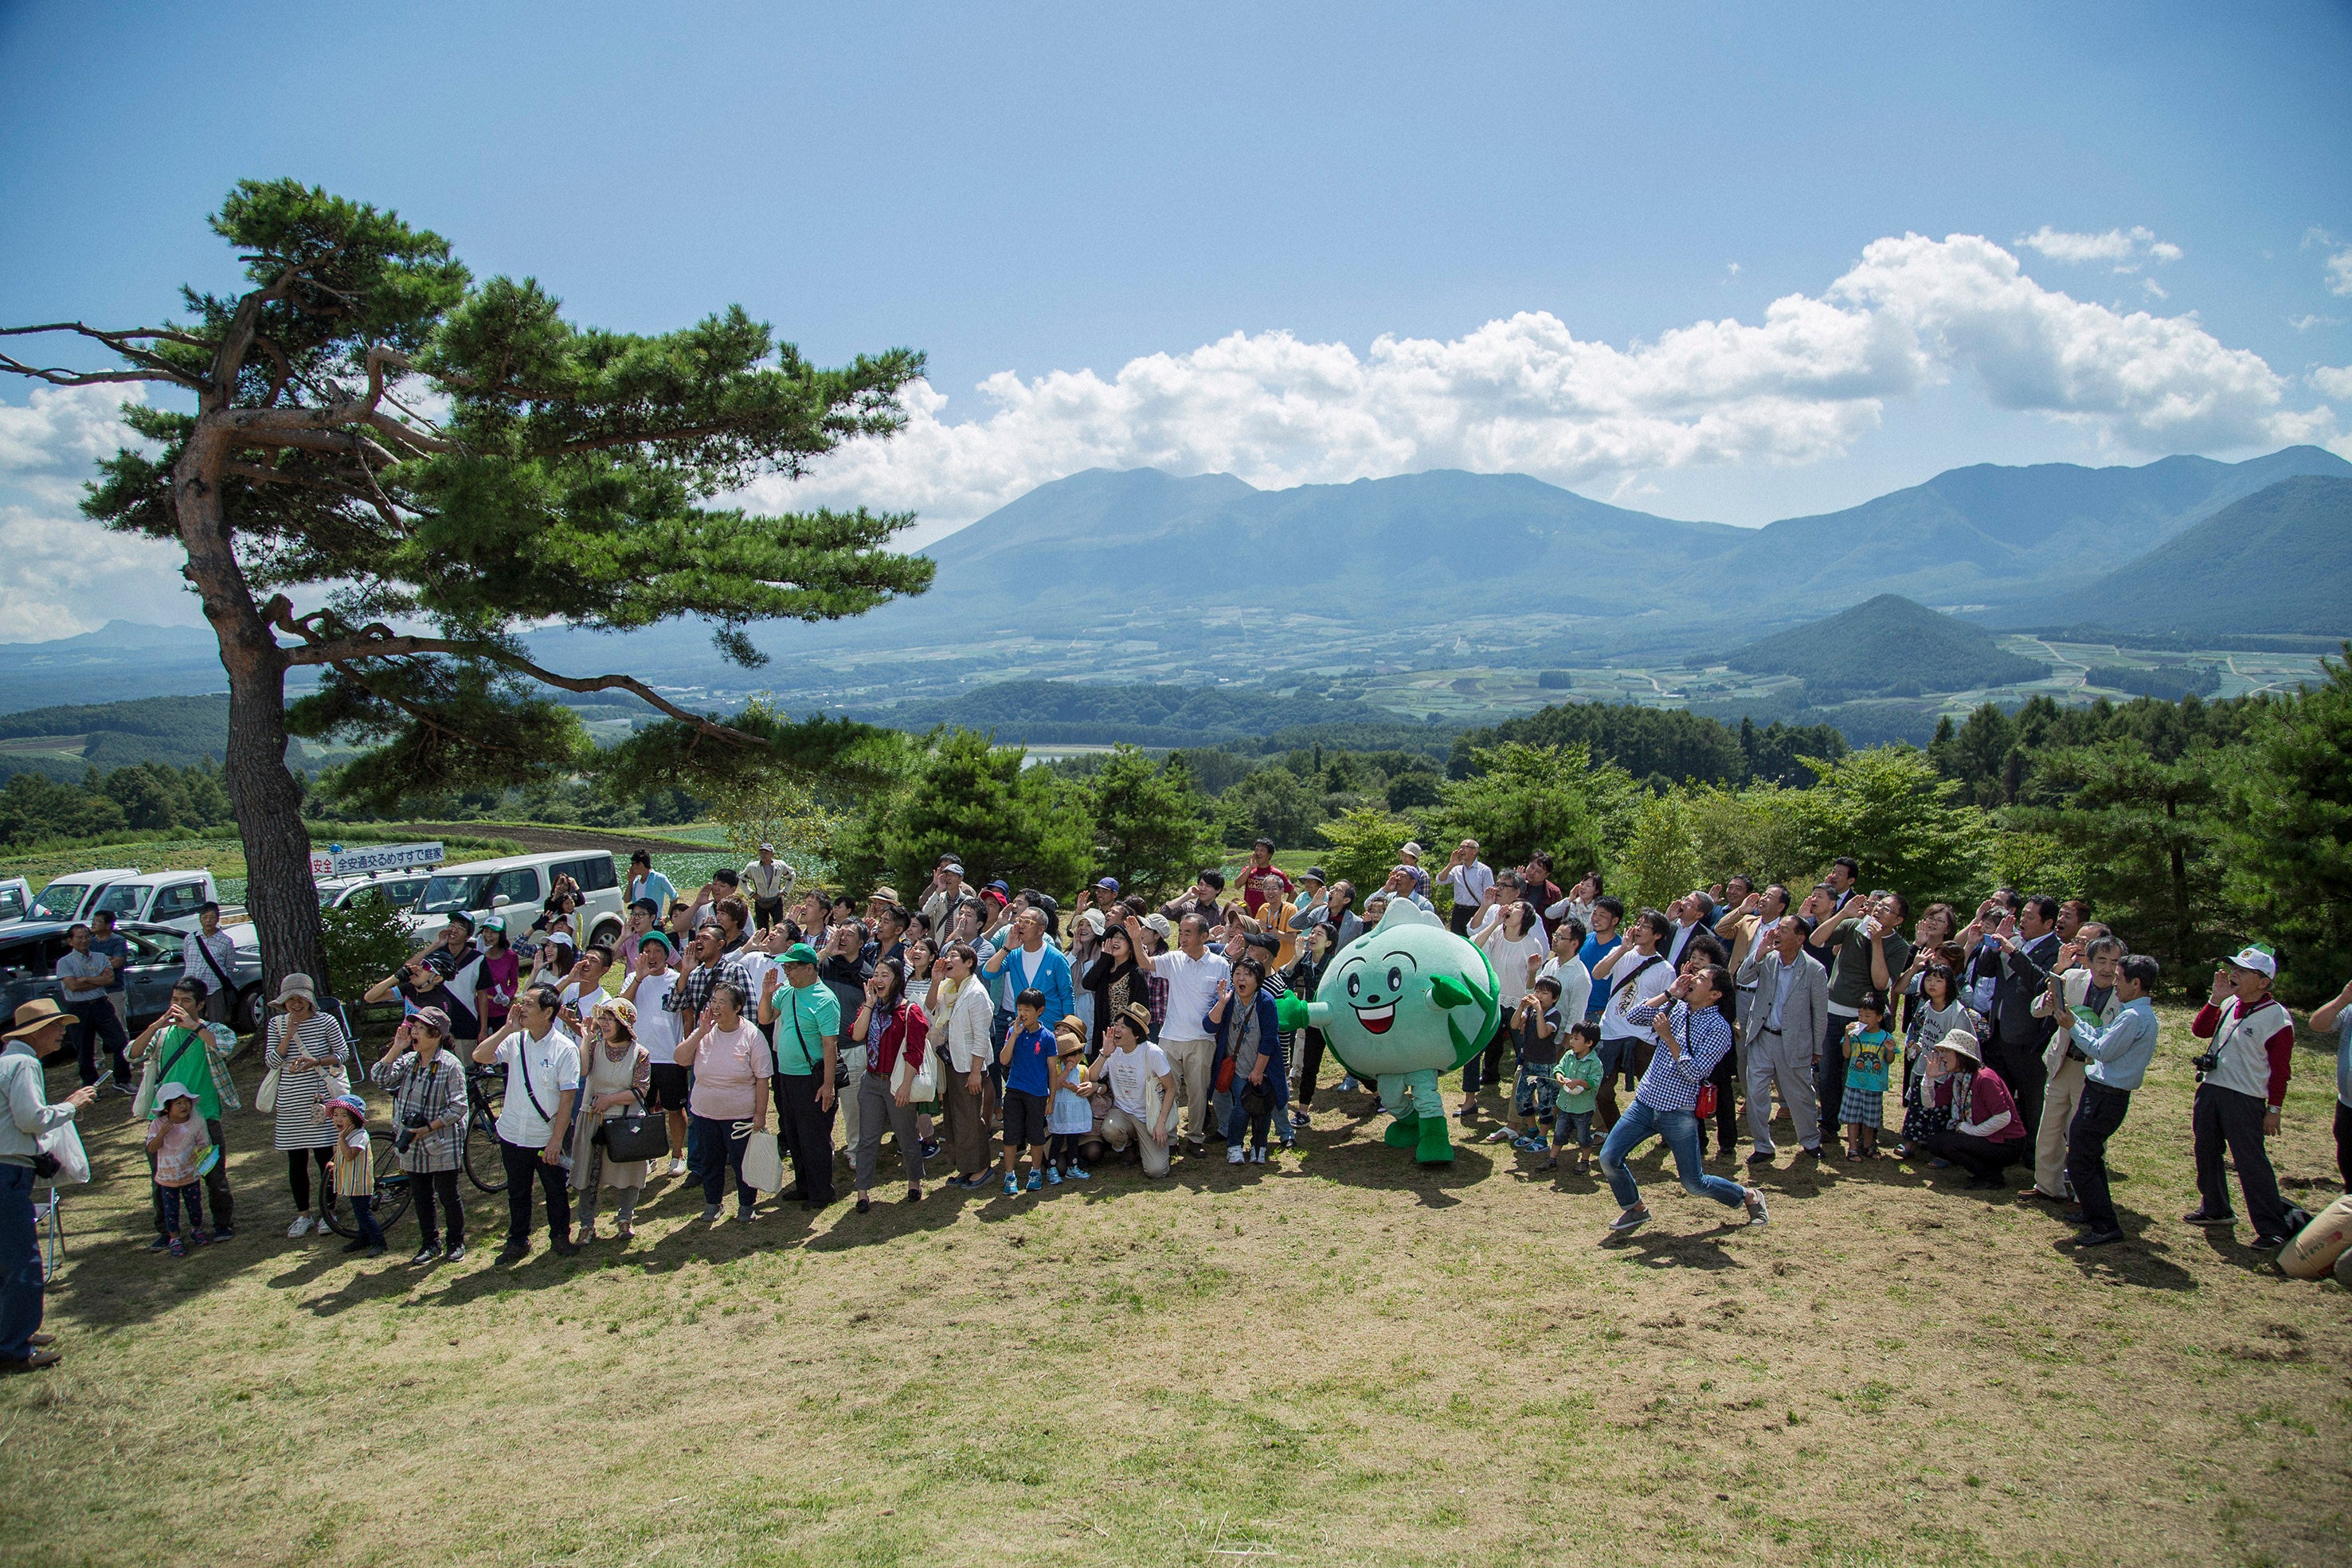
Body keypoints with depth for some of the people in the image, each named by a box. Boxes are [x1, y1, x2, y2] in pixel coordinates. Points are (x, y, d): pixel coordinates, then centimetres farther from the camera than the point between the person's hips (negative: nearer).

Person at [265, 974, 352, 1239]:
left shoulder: (325, 1022, -4)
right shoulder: (277, 1024, 4)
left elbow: (343, 1053, -2)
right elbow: (272, 1062, -3)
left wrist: (316, 1062, -17)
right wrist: (289, 1034, -15)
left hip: (319, 1099, -3)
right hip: (290, 1104, 3)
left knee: (324, 1157, 1)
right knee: (296, 1160, 8)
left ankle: (327, 1212, 16)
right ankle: (303, 1215, 22)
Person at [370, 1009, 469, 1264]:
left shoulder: (450, 1065, -14)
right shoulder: (407, 1060, 4)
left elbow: (458, 1107, -15)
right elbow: (380, 1078, -10)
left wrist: (428, 1128, -20)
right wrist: (396, 1048, -12)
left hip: (442, 1146, -5)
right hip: (412, 1145, 6)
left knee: (447, 1196, 5)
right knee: (422, 1197, 14)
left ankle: (457, 1243, 22)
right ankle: (429, 1244, 27)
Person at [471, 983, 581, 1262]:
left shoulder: (565, 1048, -14)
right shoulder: (514, 1041, -3)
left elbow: (568, 1096, -14)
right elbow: (479, 1056, -15)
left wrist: (557, 1139, -16)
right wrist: (508, 1028, -18)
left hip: (547, 1139, -3)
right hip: (512, 1134, 3)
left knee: (556, 1191, 13)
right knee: (517, 1193, 18)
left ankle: (560, 1237, 32)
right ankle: (518, 1242, 34)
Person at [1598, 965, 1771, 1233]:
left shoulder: (1718, 1028, -11)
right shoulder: (1675, 1008, 7)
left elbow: (1694, 1072, -18)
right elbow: (1632, 1016, -3)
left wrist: (1667, 1036, -23)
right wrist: (1669, 993, -6)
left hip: (1678, 1113, -5)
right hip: (1645, 1103, 5)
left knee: (1694, 1185, 2)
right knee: (1609, 1158, -4)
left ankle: (1750, 1197, 28)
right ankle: (1636, 1210, 20)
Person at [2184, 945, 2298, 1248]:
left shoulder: (2277, 1017, -11)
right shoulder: (2228, 1004, 7)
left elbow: (2280, 1069, -9)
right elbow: (2200, 1030, 6)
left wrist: (2273, 1110, -9)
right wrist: (2215, 999, -6)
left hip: (2245, 1099, -7)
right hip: (2209, 1089, 7)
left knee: (2251, 1163, -7)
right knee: (2206, 1154, 15)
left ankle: (2273, 1228, 0)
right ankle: (2215, 1209, 31)